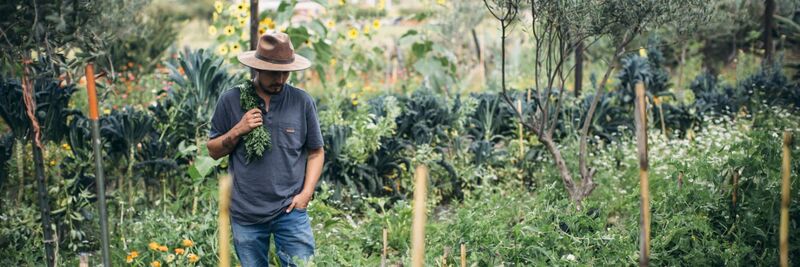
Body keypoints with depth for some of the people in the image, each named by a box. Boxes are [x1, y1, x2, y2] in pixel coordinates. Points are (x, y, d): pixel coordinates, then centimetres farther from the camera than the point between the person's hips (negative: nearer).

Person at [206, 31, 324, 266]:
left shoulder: (302, 102, 0)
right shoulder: (230, 101, 1)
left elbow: (316, 152, 7)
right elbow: (213, 151, 7)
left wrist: (306, 193, -4)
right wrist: (238, 131, -11)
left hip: (290, 211, -1)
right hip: (245, 214, 1)